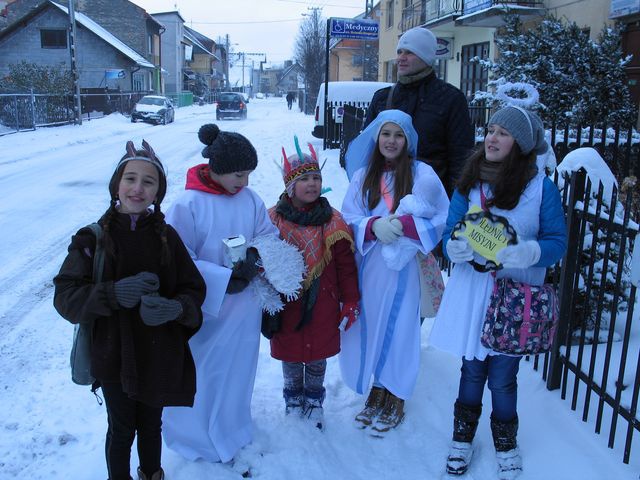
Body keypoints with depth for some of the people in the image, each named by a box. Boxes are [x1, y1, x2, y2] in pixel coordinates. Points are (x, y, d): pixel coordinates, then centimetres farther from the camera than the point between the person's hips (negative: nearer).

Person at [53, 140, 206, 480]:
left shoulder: (167, 236, -5)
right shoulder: (93, 238, -11)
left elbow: (194, 289, -5)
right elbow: (65, 296, -14)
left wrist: (175, 308, -27)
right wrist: (113, 292, -31)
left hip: (160, 357, 2)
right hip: (114, 357, -2)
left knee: (151, 426, 22)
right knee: (122, 430, 15)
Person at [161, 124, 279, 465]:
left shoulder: (250, 200, -5)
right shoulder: (187, 205, -18)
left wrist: (254, 257, -20)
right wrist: (225, 279, -24)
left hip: (244, 310, 4)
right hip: (205, 313, -4)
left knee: (238, 372, 22)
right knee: (202, 377, 13)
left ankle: (232, 429, 47)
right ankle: (198, 437, 38)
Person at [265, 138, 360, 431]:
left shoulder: (333, 222, -5)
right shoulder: (274, 219, -6)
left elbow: (346, 265, -2)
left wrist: (350, 302, -2)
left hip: (322, 307, 0)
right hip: (287, 307, 0)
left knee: (318, 358, 14)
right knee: (290, 356, 15)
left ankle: (314, 402, 37)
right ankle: (294, 401, 38)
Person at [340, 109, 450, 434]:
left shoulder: (423, 174, -4)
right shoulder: (363, 176, 7)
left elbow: (443, 220, -6)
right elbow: (348, 219, 2)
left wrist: (405, 224, -21)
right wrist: (374, 225, -18)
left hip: (404, 267, -3)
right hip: (369, 266, 3)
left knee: (399, 330, 3)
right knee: (371, 329, 10)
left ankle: (396, 401, 23)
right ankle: (376, 393, 30)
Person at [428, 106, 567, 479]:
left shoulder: (542, 187, -7)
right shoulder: (470, 182, 2)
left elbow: (558, 241, -5)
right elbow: (451, 232, 5)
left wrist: (528, 251, -25)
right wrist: (455, 248, -18)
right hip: (472, 290, 2)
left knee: (503, 376, 6)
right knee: (472, 368, 13)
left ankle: (506, 443, 33)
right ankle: (463, 437, 36)